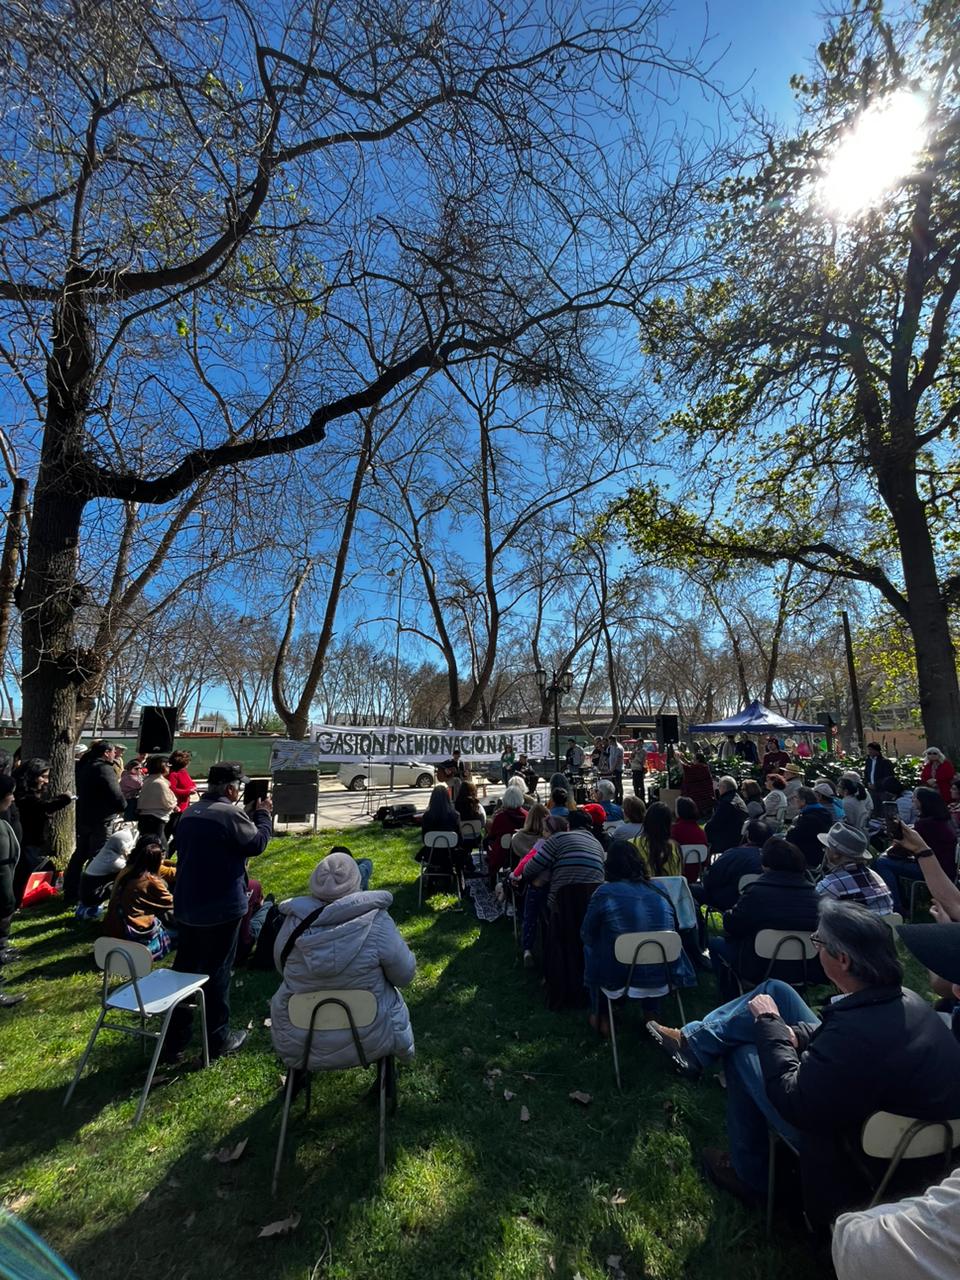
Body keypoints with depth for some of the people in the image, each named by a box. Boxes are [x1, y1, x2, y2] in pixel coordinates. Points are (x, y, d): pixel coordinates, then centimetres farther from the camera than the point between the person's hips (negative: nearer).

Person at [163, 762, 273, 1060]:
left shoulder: (189, 813, 5)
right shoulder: (231, 814, -21)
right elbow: (257, 843, -11)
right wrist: (263, 814, 3)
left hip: (186, 906, 7)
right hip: (221, 909, -7)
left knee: (184, 967, 17)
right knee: (217, 972, 7)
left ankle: (174, 1039, 27)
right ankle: (218, 1038, 22)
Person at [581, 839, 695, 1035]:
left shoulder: (605, 893, -9)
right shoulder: (659, 893, 1)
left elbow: (586, 935, 0)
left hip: (620, 980, -3)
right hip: (662, 980, 3)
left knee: (590, 949, 25)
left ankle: (599, 1017, 29)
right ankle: (650, 1014, 33)